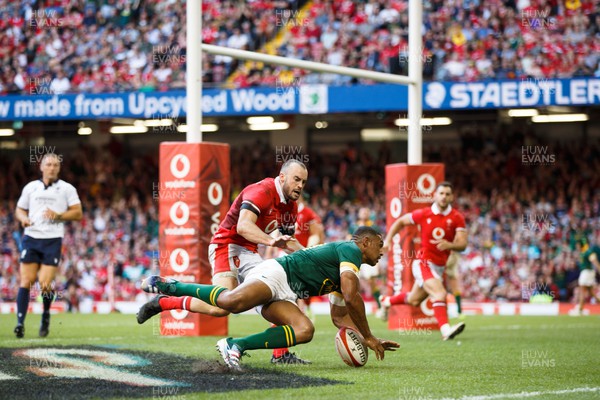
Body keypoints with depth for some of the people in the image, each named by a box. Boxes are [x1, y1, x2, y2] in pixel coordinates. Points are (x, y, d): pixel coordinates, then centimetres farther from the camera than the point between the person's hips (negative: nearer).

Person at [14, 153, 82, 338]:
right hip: (31, 238, 2)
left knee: (45, 285, -10)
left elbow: (78, 213, 4)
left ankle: (46, 315, 18)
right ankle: (20, 322, -6)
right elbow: (19, 210, 21)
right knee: (26, 281, -7)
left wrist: (58, 215, -11)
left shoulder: (67, 189, 7)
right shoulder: (30, 187, 14)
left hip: (53, 240, -2)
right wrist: (23, 218, -2)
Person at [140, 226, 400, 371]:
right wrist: (367, 336, -8)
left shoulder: (344, 273, 28)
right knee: (232, 301, -36)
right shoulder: (350, 250, -4)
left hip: (282, 297, 9)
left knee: (305, 331, -18)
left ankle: (236, 345, -23)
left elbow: (340, 317, 33)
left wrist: (369, 339, 24)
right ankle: (168, 286, -17)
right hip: (275, 274, -9)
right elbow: (352, 297, -17)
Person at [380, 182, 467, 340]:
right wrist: (388, 239, 2)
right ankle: (445, 330, -36)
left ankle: (386, 301, 49)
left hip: (440, 267, 4)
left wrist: (449, 245, -35)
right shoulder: (423, 214, -6)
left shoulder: (457, 218, -5)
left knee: (414, 300, 21)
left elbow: (462, 244, -14)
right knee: (440, 294, -27)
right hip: (424, 263, -4)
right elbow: (401, 221, 10)